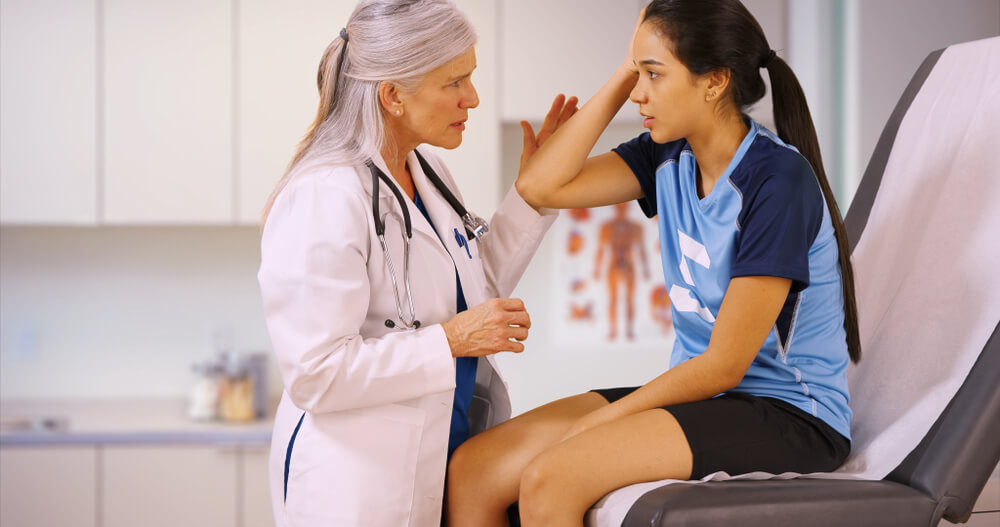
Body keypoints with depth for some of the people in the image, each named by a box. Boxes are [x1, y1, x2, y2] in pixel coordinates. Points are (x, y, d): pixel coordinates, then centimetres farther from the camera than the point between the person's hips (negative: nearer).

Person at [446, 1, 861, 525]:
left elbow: (724, 365, -17)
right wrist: (624, 75, -4)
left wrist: (593, 423, -13)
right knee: (471, 470, -9)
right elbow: (540, 186, -4)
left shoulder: (777, 179, -18)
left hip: (789, 414, -7)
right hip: (698, 392, 8)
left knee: (549, 479, -28)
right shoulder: (670, 158, 5)